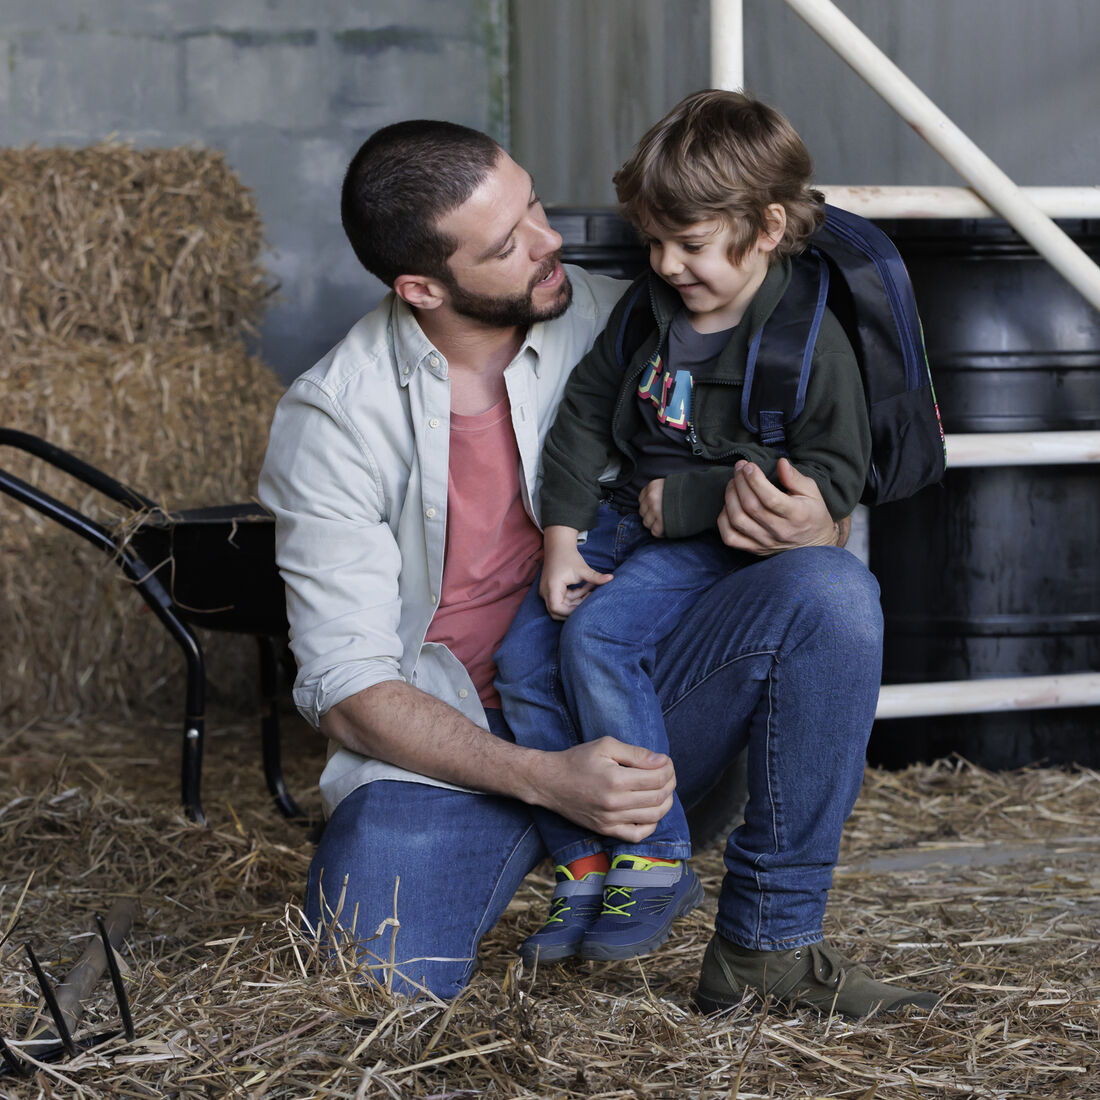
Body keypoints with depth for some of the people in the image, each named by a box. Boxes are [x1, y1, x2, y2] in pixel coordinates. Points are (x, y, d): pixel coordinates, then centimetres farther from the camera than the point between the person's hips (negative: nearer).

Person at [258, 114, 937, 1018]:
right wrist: (546, 781, -27)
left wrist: (810, 532, -23)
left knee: (831, 593, -23)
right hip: (451, 741, -3)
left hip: (629, 696, 3)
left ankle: (767, 941, -10)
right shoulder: (329, 422, -11)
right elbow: (348, 689, -13)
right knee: (381, 977, -29)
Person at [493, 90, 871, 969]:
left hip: (718, 536, -7)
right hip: (625, 514, 7)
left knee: (597, 637, -28)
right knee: (523, 657, -9)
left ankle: (658, 863, -18)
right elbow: (584, 416, 7)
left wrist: (691, 500, -19)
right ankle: (587, 866, 0)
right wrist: (562, 542, -2)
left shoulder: (811, 342, -14)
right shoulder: (647, 308, 4)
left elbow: (833, 478, -16)